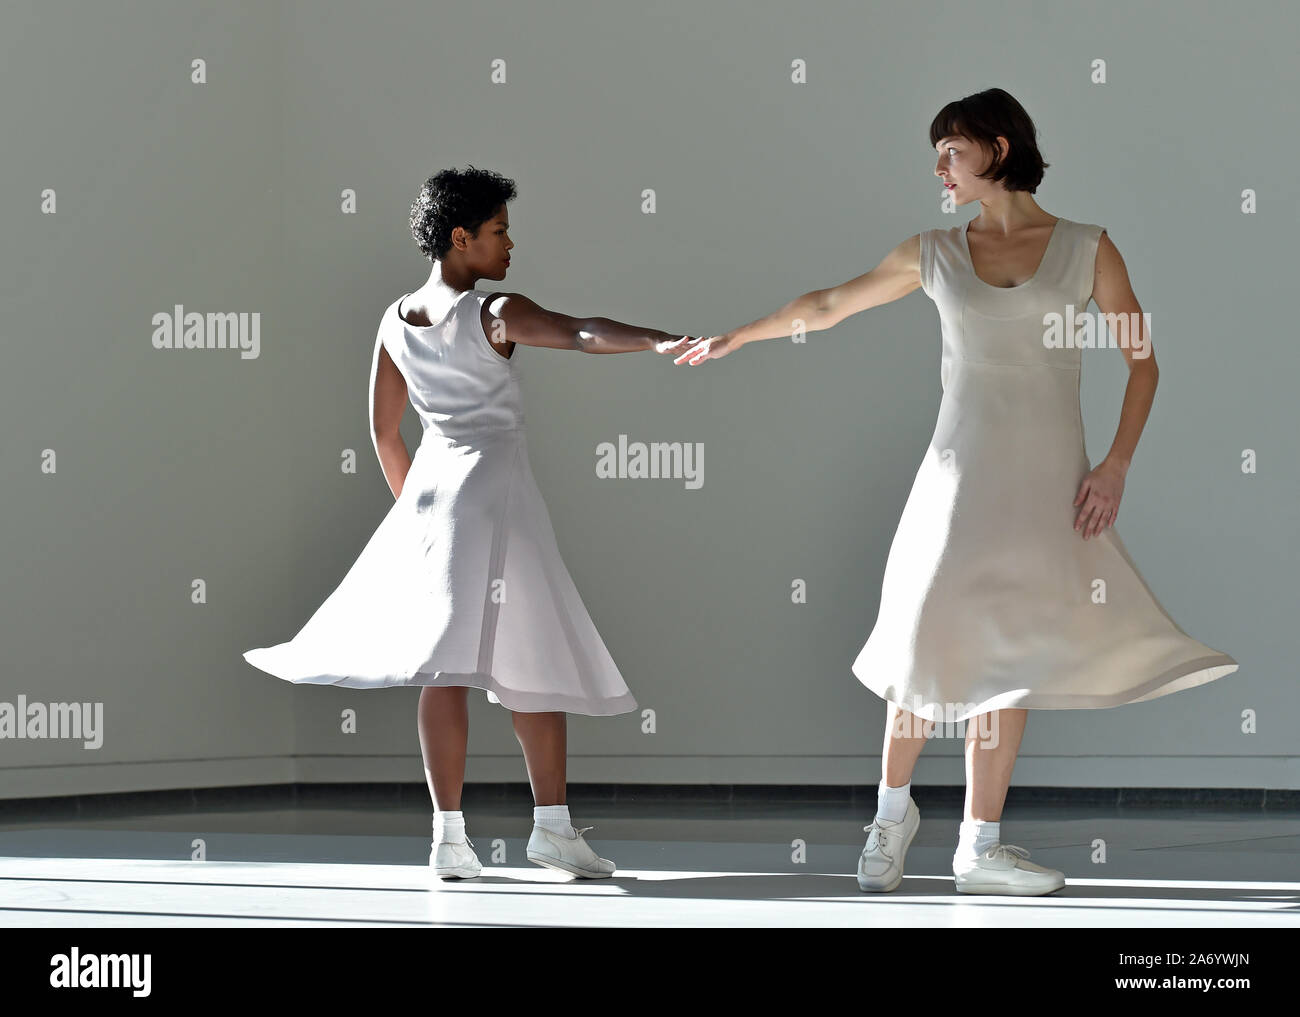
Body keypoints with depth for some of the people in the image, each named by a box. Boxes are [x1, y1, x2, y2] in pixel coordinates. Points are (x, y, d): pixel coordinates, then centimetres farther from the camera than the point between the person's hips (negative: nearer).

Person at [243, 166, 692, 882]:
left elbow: (383, 432, 16)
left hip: (429, 484, 6)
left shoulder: (396, 322, 9)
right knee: (538, 657, 2)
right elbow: (580, 332, -27)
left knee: (447, 668, -1)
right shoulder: (495, 314, -10)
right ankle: (552, 825, 1)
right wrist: (657, 340, -39)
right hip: (495, 487, -6)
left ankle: (450, 836, -8)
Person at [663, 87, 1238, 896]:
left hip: (1049, 480, -1)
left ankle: (982, 845, 4)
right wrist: (733, 339, 24)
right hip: (962, 468, 1)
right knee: (935, 638, -5)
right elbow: (827, 306, 19)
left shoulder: (1086, 248, 2)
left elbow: (1142, 361, 4)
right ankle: (893, 806, 18)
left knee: (1009, 651, -1)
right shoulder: (936, 254, 7)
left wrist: (1116, 466, -6)